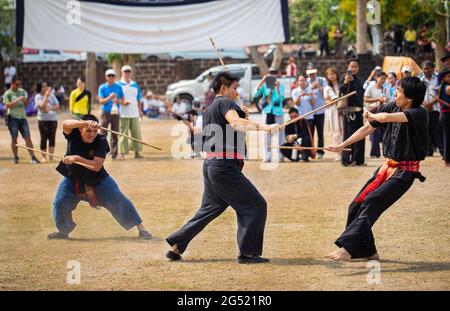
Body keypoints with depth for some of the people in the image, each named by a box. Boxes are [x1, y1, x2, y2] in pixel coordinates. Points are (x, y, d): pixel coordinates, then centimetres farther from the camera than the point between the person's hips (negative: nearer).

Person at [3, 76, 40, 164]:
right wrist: (18, 100, -19)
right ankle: (16, 157, 11)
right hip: (13, 118, -4)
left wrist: (25, 99, -5)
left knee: (28, 138, -3)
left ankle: (33, 157, -6)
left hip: (22, 117, 4)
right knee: (14, 138, 1)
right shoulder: (8, 93, -2)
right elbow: (7, 105, -13)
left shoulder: (22, 91, 12)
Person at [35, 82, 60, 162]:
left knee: (52, 137, -3)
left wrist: (50, 108, -10)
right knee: (44, 138, -3)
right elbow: (42, 106, -17)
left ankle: (51, 156, -4)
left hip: (53, 119, 4)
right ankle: (44, 156, 3)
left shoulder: (51, 95, 11)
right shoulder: (38, 97, -2)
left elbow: (58, 106, 9)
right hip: (43, 119, -4)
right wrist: (46, 96, -18)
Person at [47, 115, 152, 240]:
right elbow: (65, 124, -42)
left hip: (97, 178, -2)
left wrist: (77, 158, -38)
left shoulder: (100, 141, -23)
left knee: (118, 200, -9)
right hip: (73, 178, 2)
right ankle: (63, 231, 24)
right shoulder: (73, 134, -19)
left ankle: (141, 228, -2)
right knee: (60, 203, -4)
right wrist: (86, 122, -58)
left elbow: (97, 166, -29)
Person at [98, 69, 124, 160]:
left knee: (115, 134, 3)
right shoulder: (102, 87, 1)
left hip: (115, 112, 2)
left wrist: (118, 101, -12)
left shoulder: (118, 87, 8)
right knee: (103, 133, -9)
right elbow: (101, 101, -6)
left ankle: (114, 152, 9)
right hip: (105, 112, -2)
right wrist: (109, 98, -23)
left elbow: (122, 100, 10)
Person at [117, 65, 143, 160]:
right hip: (123, 114, -5)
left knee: (136, 132, 4)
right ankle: (122, 153, -5)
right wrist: (122, 102, -17)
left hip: (135, 113, 5)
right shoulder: (118, 84, 3)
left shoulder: (135, 84, 17)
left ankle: (137, 152, 9)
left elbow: (139, 99, 19)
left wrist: (140, 110, 10)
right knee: (123, 133, -6)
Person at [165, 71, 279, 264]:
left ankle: (176, 245, 20)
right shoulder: (225, 103, -7)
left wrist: (242, 122, 18)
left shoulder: (209, 110, 22)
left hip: (210, 166, 10)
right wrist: (265, 127, -34)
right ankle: (248, 253, -5)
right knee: (256, 205, -4)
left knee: (209, 210, 21)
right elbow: (235, 123, -27)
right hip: (225, 167, -10)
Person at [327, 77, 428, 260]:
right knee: (356, 206, 6)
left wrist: (370, 115, -12)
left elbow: (386, 118, -34)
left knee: (371, 202, -24)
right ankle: (368, 252, 20)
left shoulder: (419, 114, -21)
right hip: (387, 167, 8)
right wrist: (342, 146, 11)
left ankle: (347, 248, -30)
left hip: (405, 172, -8)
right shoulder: (391, 107, 2)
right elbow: (368, 129, 11)